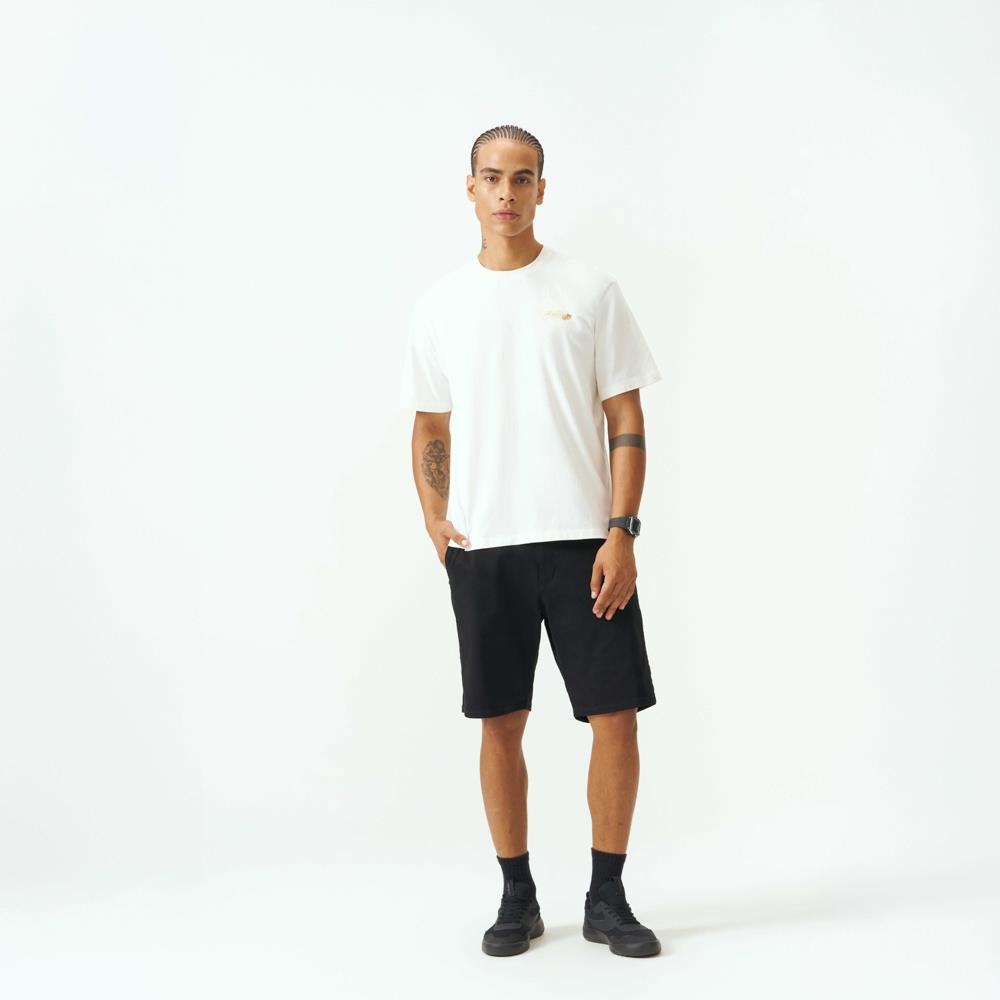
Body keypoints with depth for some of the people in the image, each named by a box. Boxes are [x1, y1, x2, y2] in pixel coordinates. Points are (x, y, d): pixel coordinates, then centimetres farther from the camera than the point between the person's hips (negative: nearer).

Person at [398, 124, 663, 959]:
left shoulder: (591, 291, 3)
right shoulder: (441, 303, 9)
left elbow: (627, 422, 0)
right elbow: (431, 428, 15)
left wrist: (621, 533, -9)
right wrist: (435, 519, 0)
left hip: (583, 539, -1)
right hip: (482, 545, 2)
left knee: (615, 717, 0)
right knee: (501, 724, 7)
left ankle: (607, 897, 16)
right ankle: (518, 897, 22)